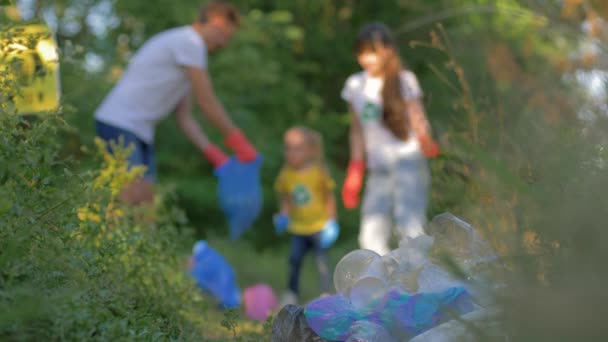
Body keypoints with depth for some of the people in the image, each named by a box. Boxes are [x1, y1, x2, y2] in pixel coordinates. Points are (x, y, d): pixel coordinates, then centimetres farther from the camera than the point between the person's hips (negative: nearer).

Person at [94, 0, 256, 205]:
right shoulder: (190, 42, -12)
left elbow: (184, 117, 16)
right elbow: (206, 102, -13)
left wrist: (213, 153, 6)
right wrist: (238, 142, -6)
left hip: (141, 130, 10)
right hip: (118, 121, -10)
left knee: (146, 201, 4)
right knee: (131, 196, -20)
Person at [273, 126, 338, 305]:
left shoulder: (319, 172, -12)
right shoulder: (286, 175, -4)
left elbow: (330, 197, -5)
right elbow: (285, 198, 8)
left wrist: (331, 221, -8)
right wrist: (284, 216, -7)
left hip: (319, 225, -3)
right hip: (298, 228, 3)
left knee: (322, 260, -1)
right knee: (294, 259, 5)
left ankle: (326, 294, 9)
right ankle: (292, 293, 21)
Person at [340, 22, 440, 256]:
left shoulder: (404, 81, -1)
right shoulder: (355, 85, 10)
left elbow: (418, 121, -5)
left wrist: (425, 140, -28)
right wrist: (355, 171, 11)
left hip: (408, 162, -4)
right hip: (379, 169, 5)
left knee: (410, 230, -19)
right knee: (372, 237, -3)